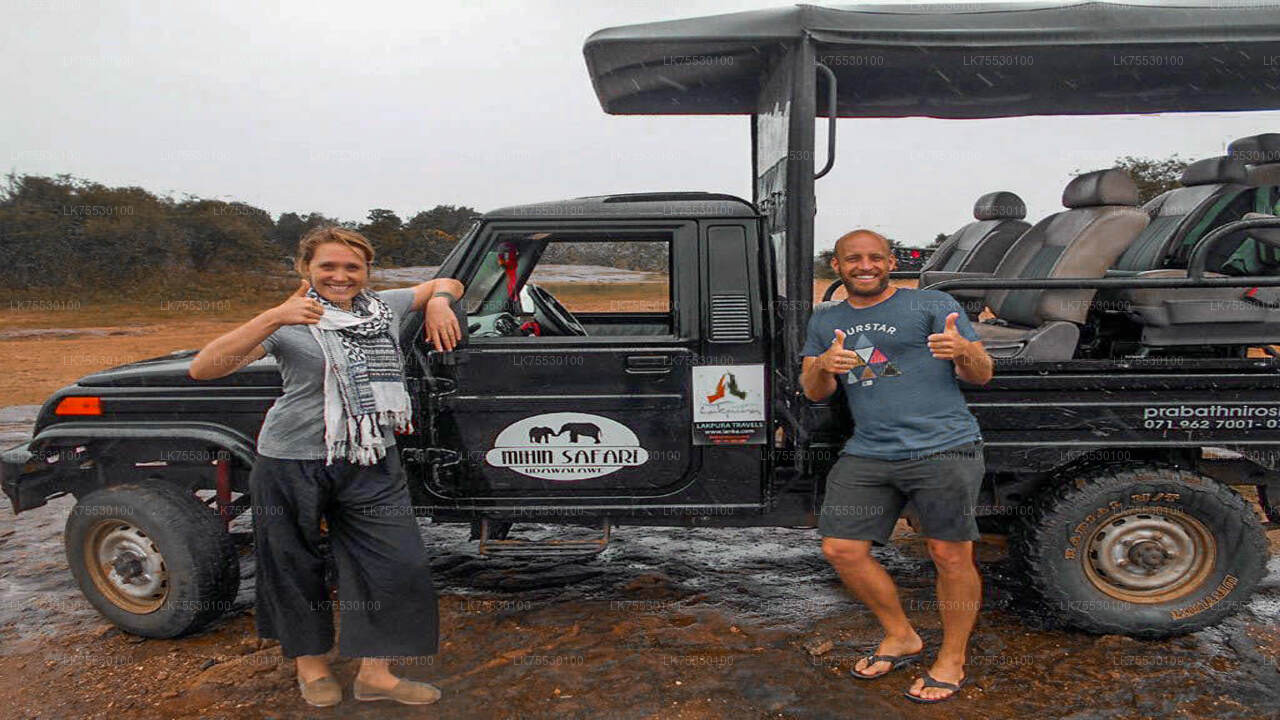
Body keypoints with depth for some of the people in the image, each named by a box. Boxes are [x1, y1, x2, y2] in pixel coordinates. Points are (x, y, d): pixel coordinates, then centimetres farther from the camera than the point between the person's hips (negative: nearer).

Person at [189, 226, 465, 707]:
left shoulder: (385, 308, 5)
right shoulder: (288, 325, -8)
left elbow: (446, 284, 21)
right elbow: (202, 369, -18)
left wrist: (440, 302, -4)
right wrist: (272, 319, -30)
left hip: (373, 462, 3)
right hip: (294, 463, -3)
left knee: (397, 566, 1)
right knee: (296, 568, 12)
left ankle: (375, 674, 16)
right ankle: (311, 666, 35)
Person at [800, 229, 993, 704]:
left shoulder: (932, 304, 5)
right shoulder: (825, 321, 17)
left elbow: (982, 376, 3)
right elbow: (814, 393, 12)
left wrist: (963, 349, -21)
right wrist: (824, 366, -11)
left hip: (943, 450, -4)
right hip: (867, 455, 4)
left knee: (951, 556, -3)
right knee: (841, 550, 3)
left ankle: (952, 660, 19)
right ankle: (900, 637, 25)